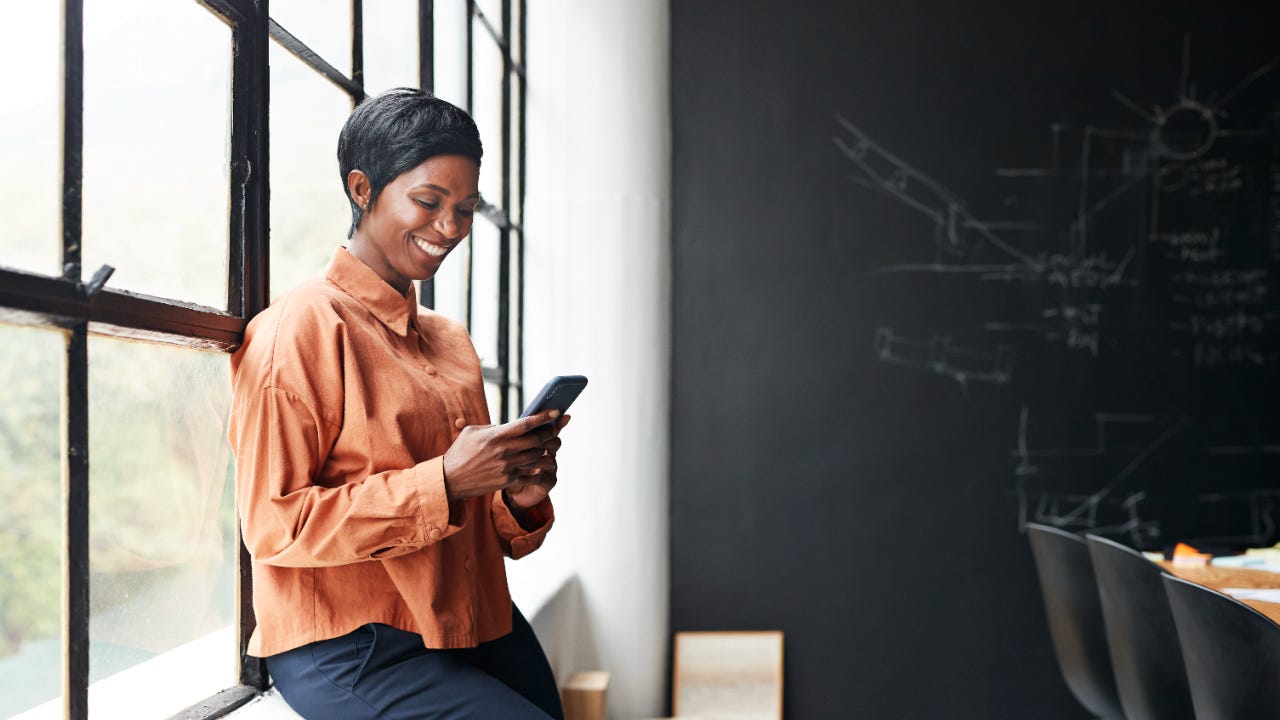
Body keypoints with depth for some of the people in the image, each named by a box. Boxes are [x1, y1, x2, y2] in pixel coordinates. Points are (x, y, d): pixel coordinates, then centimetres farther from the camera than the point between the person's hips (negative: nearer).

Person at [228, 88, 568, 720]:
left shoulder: (450, 340, 15)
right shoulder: (301, 329, -7)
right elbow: (272, 526, -14)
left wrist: (520, 496, -2)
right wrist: (444, 481, -20)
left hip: (478, 630, 7)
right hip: (346, 651, -7)